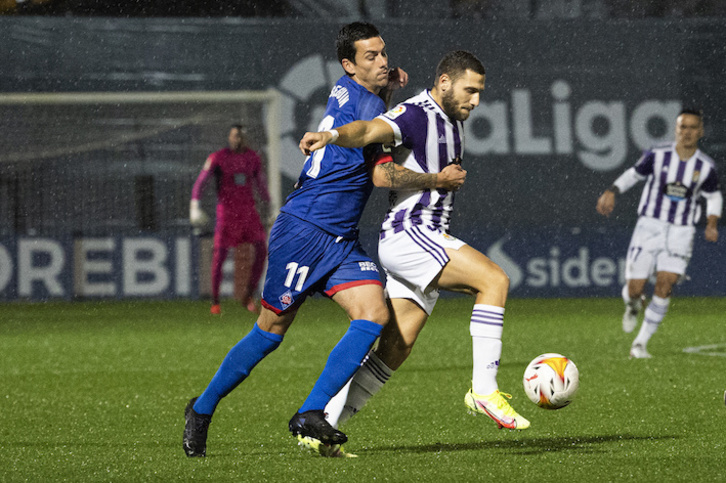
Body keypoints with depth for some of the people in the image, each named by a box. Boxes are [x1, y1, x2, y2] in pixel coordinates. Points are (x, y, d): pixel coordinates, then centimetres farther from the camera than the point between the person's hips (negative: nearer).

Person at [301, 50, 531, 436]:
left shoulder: (453, 121, 17)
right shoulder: (415, 114, -12)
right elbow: (369, 130, -31)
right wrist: (333, 135, -50)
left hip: (430, 240, 9)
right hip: (407, 233, -9)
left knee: (396, 350, 5)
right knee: (494, 279, -21)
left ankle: (322, 424, 7)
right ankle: (483, 390, -20)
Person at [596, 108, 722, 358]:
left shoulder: (706, 167, -2)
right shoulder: (657, 155, -5)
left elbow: (714, 197, 14)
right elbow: (634, 174, 10)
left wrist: (712, 224, -2)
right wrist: (612, 191, -6)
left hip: (680, 233, 0)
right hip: (649, 226, 0)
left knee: (664, 287, -13)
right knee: (635, 289, -5)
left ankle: (641, 343, 0)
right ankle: (633, 306, 36)